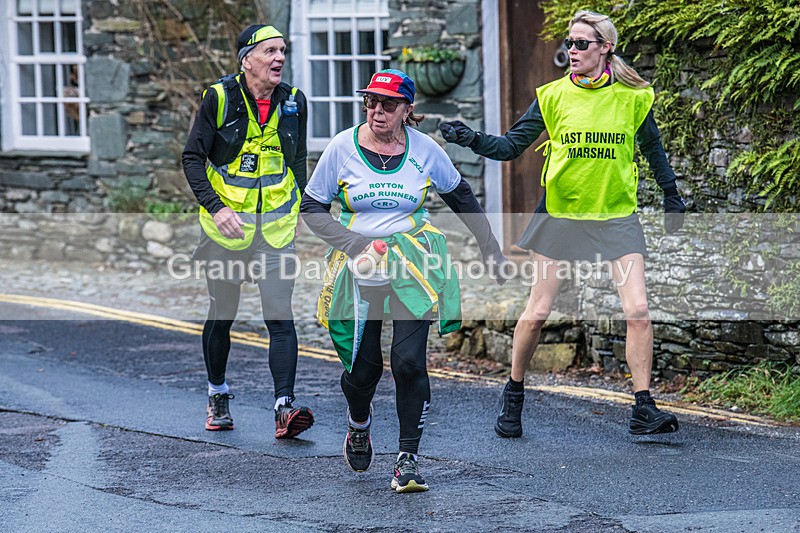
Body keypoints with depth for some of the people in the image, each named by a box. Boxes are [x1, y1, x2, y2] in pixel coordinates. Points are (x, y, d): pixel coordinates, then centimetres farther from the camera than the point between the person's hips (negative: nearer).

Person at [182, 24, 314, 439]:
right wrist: (215, 207, -18)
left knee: (280, 317, -9)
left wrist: (300, 210, 12)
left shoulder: (293, 101, 3)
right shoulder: (219, 98, -7)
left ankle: (285, 408, -14)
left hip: (277, 226, 1)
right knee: (222, 315, 10)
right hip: (226, 224, -1)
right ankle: (218, 396, 29)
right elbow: (192, 158, -6)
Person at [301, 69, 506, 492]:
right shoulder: (343, 147, -4)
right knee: (363, 366, 0)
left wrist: (489, 246, 19)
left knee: (409, 359, -13)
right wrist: (350, 242, -12)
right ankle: (359, 424, 35)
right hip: (358, 267, 0)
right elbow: (312, 208, 3)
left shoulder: (423, 149, -1)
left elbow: (460, 195, 16)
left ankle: (408, 457, -3)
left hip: (413, 266, 0)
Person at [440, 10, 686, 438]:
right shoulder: (552, 96, -1)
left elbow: (653, 149, 14)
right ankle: (513, 395, 22)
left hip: (617, 217, 0)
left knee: (638, 311, -10)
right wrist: (472, 139, -16)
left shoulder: (633, 96, -1)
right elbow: (511, 146, 0)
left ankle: (644, 411, -2)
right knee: (536, 313, 1)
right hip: (560, 214, 0)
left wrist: (672, 200, 18)